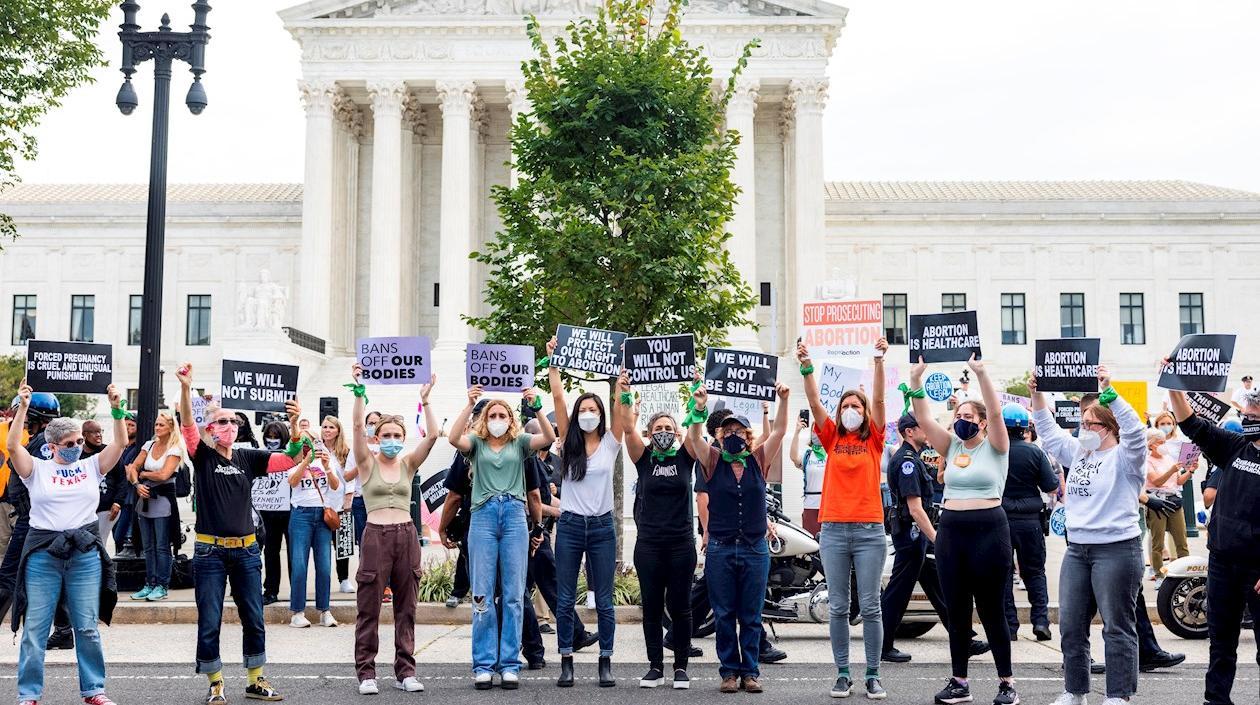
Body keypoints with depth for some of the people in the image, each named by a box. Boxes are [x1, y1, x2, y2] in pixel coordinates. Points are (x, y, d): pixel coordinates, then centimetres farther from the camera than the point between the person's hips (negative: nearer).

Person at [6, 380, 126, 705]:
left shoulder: (91, 466, 8)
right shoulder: (37, 469, 3)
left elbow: (120, 443, -1)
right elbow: (12, 446, -12)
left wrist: (117, 410, -12)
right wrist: (23, 408, -19)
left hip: (85, 555, 1)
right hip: (43, 555, -1)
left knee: (88, 628, 6)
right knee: (35, 628, 3)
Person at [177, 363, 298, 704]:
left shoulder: (248, 458, 5)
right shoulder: (203, 457, -3)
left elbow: (291, 459, -1)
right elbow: (187, 425, -20)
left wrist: (294, 424, -18)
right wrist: (185, 388, -37)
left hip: (246, 550, 3)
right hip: (210, 551, -3)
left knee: (254, 620, 9)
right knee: (209, 624, 3)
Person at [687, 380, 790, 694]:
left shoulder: (758, 460, 5)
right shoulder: (713, 461, 3)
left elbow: (779, 432, -3)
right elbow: (693, 437, -11)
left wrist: (783, 401, -18)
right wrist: (700, 408, -26)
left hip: (755, 549, 1)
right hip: (720, 549, 0)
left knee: (751, 616, 6)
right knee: (724, 615, 4)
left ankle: (750, 671, 14)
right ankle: (729, 671, 13)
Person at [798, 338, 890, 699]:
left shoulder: (873, 440, 6)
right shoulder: (832, 439, 9)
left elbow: (878, 399, -6)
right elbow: (814, 402, -2)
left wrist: (879, 360, -16)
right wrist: (806, 366, -14)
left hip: (869, 530, -1)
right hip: (833, 530, 1)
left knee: (870, 606, 1)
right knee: (838, 607, 5)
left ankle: (873, 676, 8)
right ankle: (842, 675, 12)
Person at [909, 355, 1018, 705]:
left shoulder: (995, 447, -1)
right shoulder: (951, 446, 10)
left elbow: (995, 412, -17)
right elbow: (924, 419, 0)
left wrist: (981, 374, -28)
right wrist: (916, 381, -13)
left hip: (989, 529, -5)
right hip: (951, 530, 5)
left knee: (991, 610, 1)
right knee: (956, 611, 8)